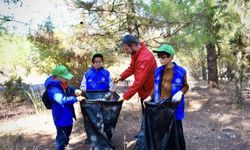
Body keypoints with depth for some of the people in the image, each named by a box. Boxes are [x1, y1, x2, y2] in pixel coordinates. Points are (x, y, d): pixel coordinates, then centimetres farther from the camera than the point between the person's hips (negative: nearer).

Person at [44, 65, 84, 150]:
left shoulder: (62, 85, 1)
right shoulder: (53, 89, -29)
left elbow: (69, 89, 20)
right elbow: (63, 100, -40)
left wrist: (75, 90, -2)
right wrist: (76, 99, -32)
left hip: (67, 115, 10)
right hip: (61, 117, -10)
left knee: (66, 135, 30)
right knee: (62, 137, 3)